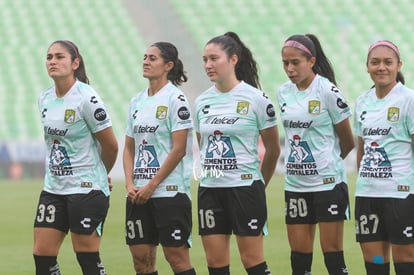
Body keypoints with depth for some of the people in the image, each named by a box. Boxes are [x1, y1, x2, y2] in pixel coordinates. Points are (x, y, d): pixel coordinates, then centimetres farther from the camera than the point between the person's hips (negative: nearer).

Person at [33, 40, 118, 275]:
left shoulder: (87, 99, -15)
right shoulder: (44, 99, 7)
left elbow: (110, 145, -8)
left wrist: (100, 175, 9)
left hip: (86, 190, -7)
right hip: (53, 188, 7)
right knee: (42, 255, 3)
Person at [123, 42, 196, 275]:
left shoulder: (175, 99, -7)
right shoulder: (137, 101, 13)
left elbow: (178, 149, -13)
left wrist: (151, 186, -13)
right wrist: (130, 184, 0)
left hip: (170, 192, -7)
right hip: (139, 194, 7)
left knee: (176, 255, -6)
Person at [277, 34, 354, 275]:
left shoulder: (328, 91, -11)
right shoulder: (283, 93, 6)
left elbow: (347, 141, -1)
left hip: (328, 182, -5)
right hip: (295, 183, 5)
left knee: (332, 252, -3)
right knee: (299, 253, 6)